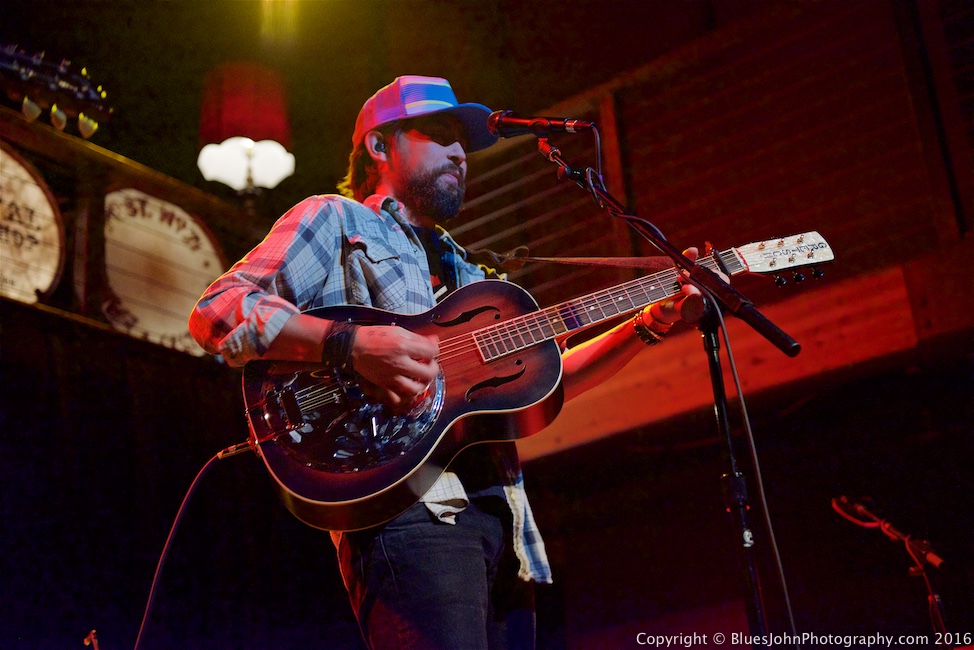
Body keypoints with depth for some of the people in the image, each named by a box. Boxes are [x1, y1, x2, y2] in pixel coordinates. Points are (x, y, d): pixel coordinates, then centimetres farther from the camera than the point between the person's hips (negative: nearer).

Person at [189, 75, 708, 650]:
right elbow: (215, 311, -5)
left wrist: (650, 325, 16)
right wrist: (350, 344, -19)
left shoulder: (463, 270, 30)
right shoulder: (334, 220, 9)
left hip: (503, 515, 8)